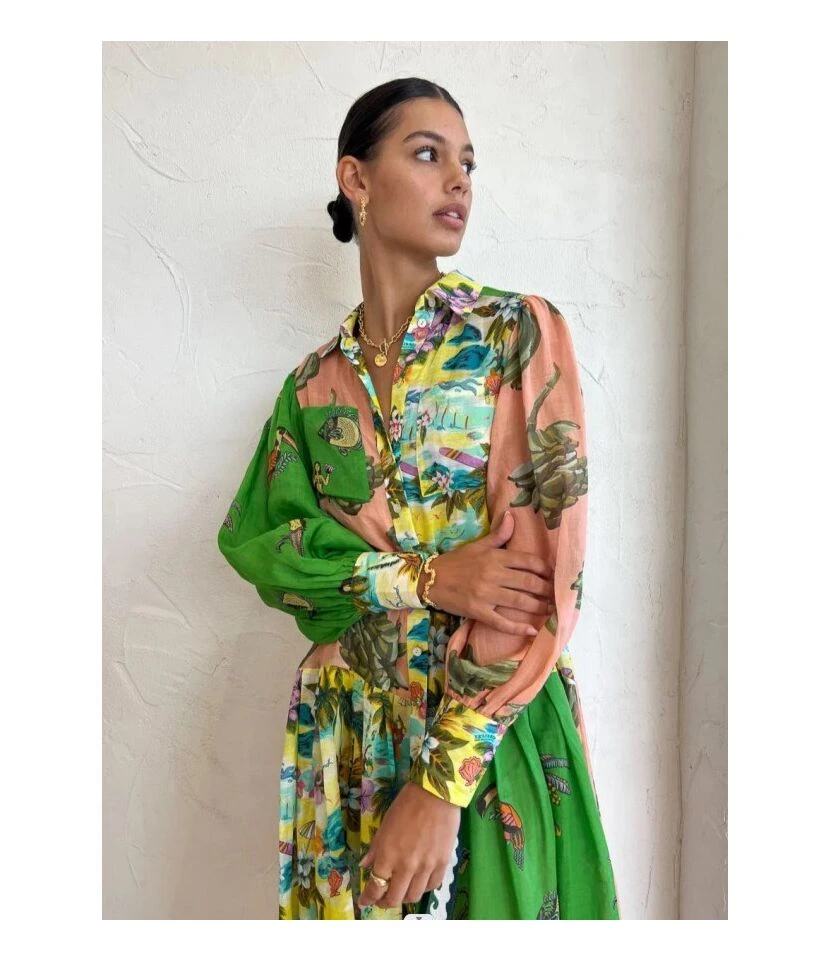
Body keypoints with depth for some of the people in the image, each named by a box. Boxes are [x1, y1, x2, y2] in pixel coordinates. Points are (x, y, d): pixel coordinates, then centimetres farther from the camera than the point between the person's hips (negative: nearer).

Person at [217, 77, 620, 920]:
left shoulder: (518, 332, -6)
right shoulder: (317, 383, 4)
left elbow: (544, 572, -14)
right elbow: (251, 541, -3)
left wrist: (443, 780, -18)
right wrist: (425, 578, -19)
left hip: (493, 730, -2)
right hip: (345, 728, 3)